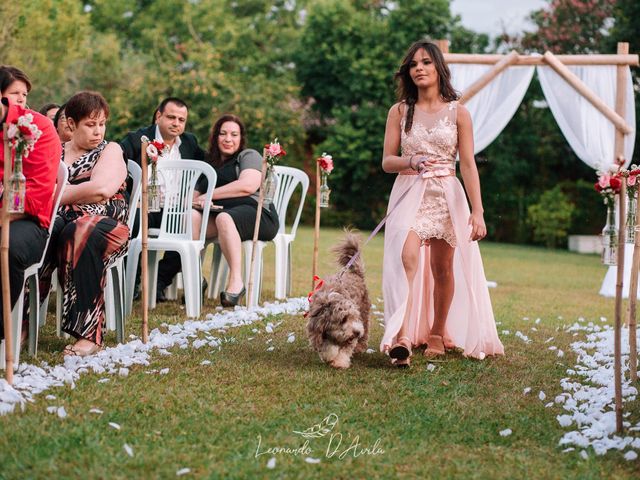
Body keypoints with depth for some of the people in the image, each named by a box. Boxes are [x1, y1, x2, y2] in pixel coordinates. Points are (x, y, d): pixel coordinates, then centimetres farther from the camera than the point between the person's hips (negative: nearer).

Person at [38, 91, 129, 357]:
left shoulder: (110, 150, 11)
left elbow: (103, 189, -9)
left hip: (102, 223, -2)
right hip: (56, 220, 2)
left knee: (81, 234, -38)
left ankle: (89, 333, -38)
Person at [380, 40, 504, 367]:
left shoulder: (458, 113, 3)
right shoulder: (399, 111, 5)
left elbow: (468, 165, 0)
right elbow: (387, 161, 3)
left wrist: (477, 211, -8)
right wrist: (411, 162, -19)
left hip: (447, 195, 1)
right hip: (409, 193, -1)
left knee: (442, 267, 5)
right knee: (407, 257, -24)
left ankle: (437, 333, 24)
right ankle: (401, 336, -29)